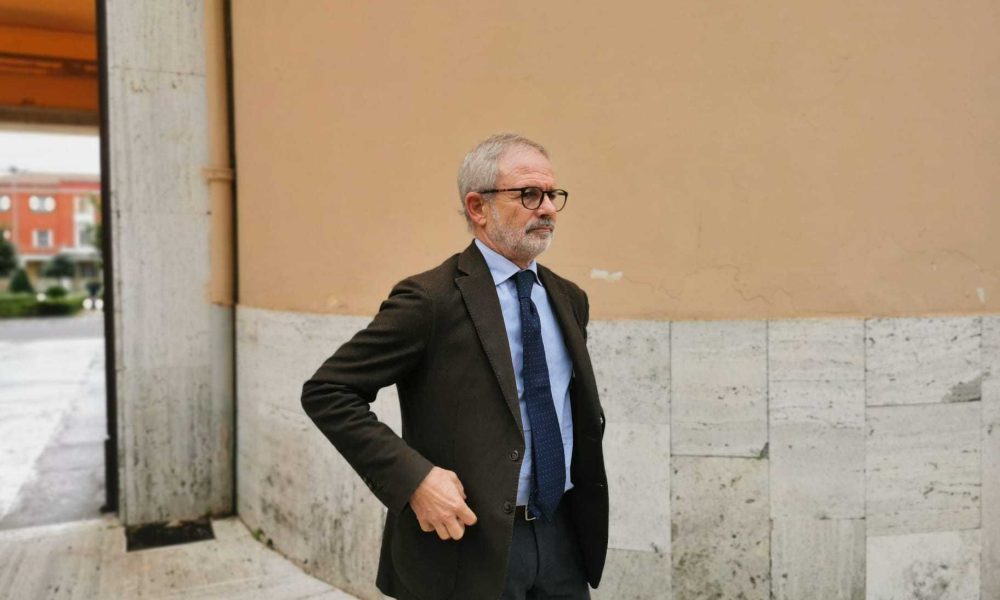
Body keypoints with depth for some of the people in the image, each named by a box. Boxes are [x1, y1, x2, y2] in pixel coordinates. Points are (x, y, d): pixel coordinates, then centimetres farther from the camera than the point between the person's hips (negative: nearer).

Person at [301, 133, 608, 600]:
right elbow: (326, 392, -15)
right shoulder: (431, 299, -14)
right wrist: (413, 477, -22)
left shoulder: (569, 299, 6)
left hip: (563, 535, 6)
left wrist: (587, 504, 8)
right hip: (470, 540, -5)